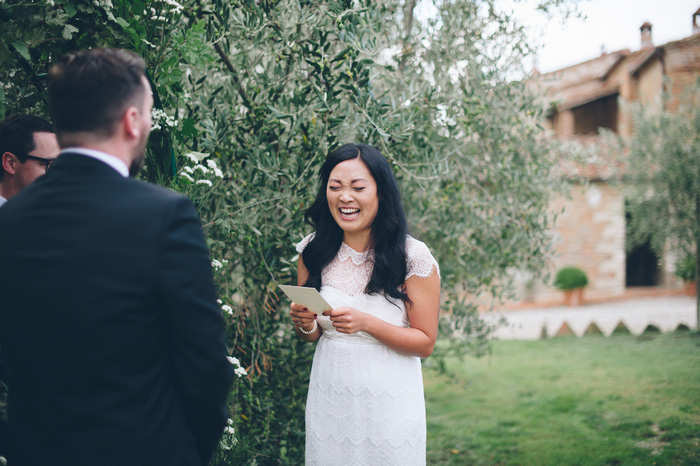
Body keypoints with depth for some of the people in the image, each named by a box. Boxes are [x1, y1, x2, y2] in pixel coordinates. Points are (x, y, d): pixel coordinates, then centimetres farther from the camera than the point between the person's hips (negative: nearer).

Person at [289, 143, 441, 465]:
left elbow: (425, 343, -9)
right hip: (329, 399, 3)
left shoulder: (414, 257, -12)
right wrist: (305, 324, -13)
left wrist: (367, 323, -23)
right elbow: (312, 336, 10)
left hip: (389, 400, -3)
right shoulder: (313, 253, -1)